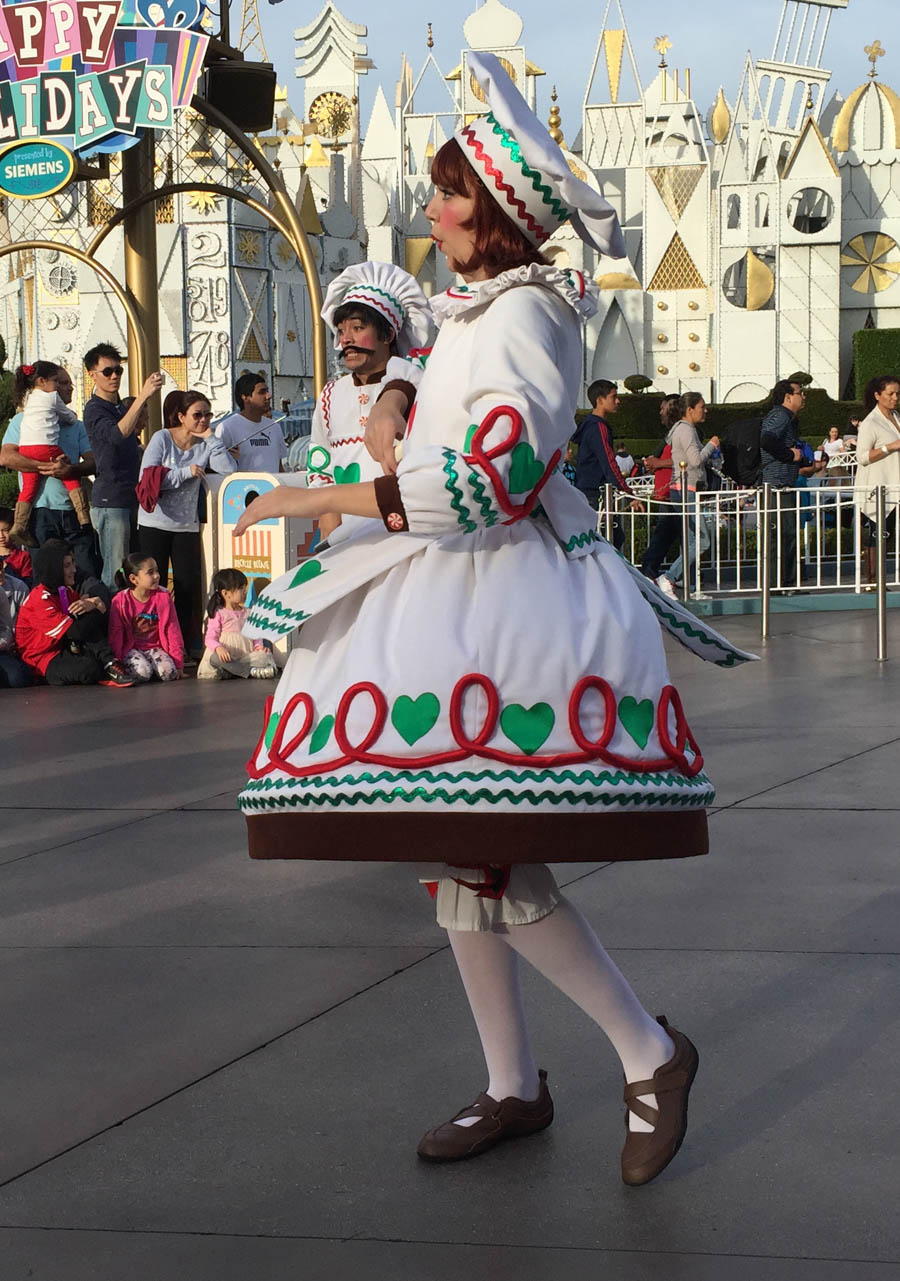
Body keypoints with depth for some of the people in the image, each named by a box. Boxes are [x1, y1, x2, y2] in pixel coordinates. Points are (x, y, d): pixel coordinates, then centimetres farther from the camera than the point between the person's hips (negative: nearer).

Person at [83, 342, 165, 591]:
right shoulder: (94, 409, -9)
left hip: (132, 496, 9)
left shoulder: (122, 407, 19)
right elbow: (117, 434, -29)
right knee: (115, 575, -10)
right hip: (110, 500, -9)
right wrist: (142, 397, -34)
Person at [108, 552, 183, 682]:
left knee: (168, 672, -27)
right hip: (131, 649, -2)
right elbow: (115, 634, -5)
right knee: (142, 673, -31)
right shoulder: (120, 601, -11)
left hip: (156, 647, 2)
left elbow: (172, 630, -3)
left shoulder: (163, 597, -5)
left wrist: (178, 663, -6)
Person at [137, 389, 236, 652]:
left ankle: (183, 648, 8)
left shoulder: (205, 445, 5)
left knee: (187, 586, 1)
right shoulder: (162, 438, -4)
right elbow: (148, 477, -14)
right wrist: (186, 473, -16)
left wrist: (210, 438, -10)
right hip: (155, 523, -3)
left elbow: (229, 469, -11)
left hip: (187, 525, 3)